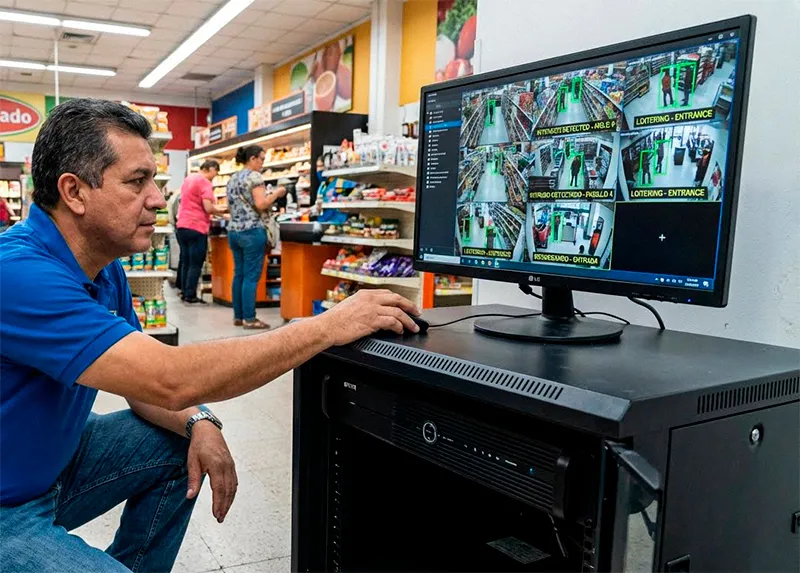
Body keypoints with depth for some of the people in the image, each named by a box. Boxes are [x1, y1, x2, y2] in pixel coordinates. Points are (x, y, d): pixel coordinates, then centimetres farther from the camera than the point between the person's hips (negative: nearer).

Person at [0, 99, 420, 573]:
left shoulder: (102, 267, 0)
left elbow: (142, 383, 6)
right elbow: (171, 380, -36)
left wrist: (198, 423, -15)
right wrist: (329, 327, -33)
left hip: (53, 456, 9)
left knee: (181, 449, 4)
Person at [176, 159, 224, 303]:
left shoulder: (188, 179, 16)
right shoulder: (205, 182, -11)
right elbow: (208, 208, -19)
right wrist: (221, 210, -1)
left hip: (182, 226, 8)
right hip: (197, 228, -8)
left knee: (185, 262, 13)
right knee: (196, 264, -2)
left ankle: (184, 293, 16)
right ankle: (190, 295, 0)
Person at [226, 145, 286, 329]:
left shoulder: (232, 178, 17)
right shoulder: (254, 176, -8)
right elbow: (261, 205, -17)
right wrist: (276, 193, -3)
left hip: (233, 230, 8)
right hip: (252, 231, -8)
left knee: (239, 274, 11)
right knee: (251, 276, -5)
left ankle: (238, 316, 15)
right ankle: (249, 319, -3)